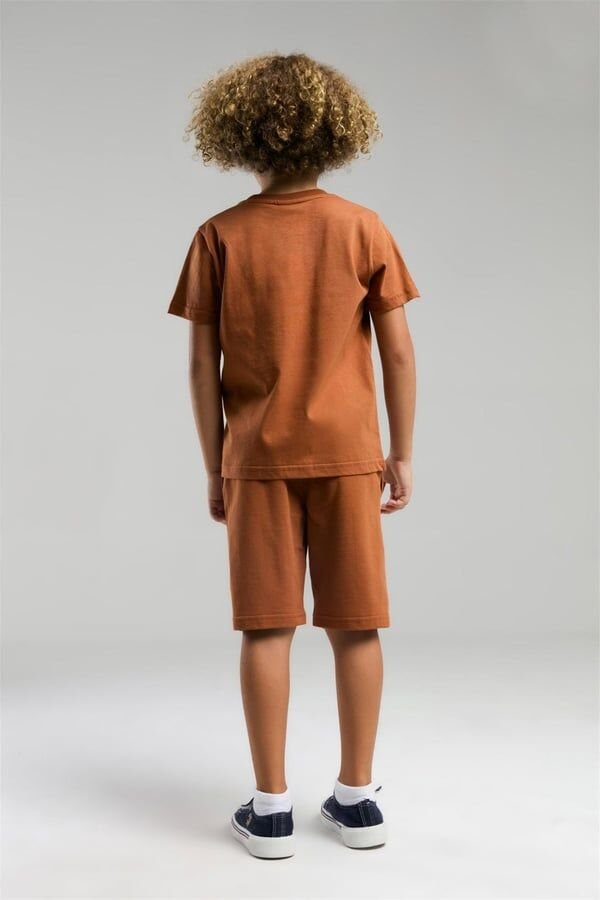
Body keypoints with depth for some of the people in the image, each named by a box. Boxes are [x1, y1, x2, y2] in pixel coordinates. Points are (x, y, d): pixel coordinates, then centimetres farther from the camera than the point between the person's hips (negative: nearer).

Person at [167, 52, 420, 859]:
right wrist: (401, 455, 6)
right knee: (356, 624, 9)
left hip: (257, 457, 0)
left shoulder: (220, 236, -2)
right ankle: (357, 798, 20)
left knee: (266, 626, 6)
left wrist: (214, 467, 6)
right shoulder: (364, 228, -1)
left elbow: (203, 364, -2)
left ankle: (271, 808, 13)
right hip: (346, 452, 1)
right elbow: (398, 352, -3)